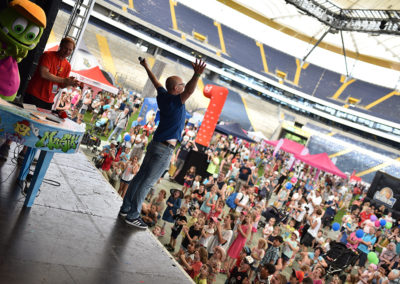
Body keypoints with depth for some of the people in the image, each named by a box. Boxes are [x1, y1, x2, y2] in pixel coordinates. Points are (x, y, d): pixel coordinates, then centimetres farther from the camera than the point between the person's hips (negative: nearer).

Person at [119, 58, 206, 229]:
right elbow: (189, 91, -37)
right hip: (164, 150, -9)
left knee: (141, 176, 14)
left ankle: (126, 208, 24)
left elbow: (156, 82, 23)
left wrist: (146, 67, 39)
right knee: (147, 182, -3)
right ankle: (132, 216, 3)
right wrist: (197, 75, -54)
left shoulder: (163, 96, 6)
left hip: (155, 144, 9)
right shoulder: (176, 101, -17)